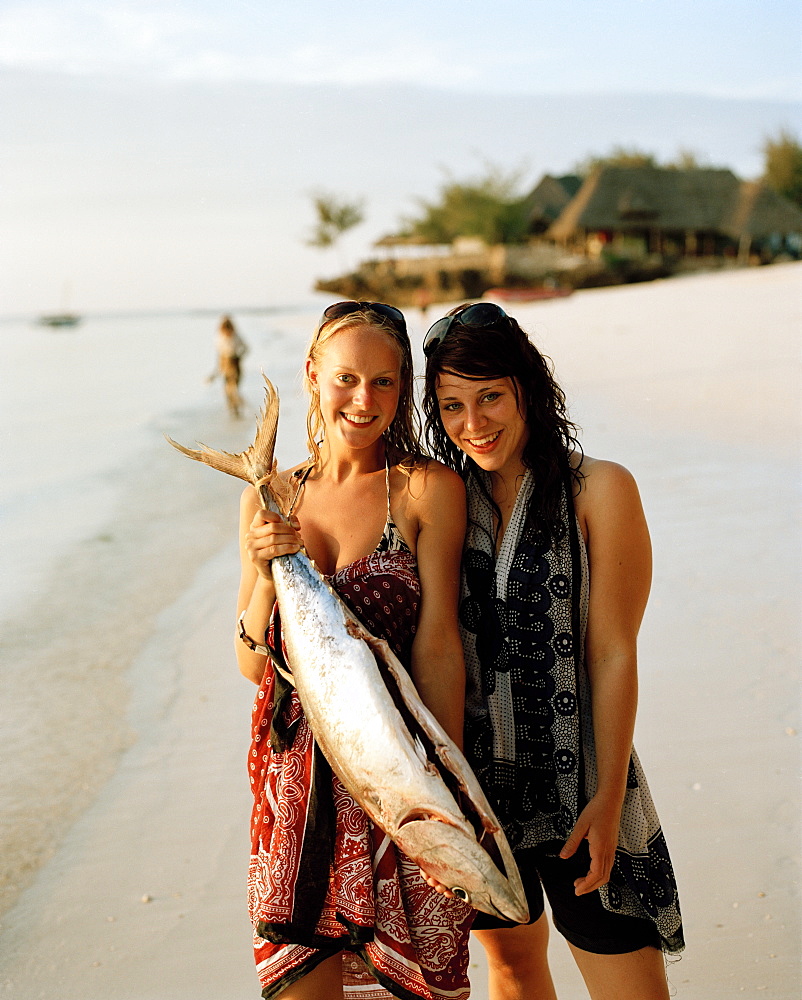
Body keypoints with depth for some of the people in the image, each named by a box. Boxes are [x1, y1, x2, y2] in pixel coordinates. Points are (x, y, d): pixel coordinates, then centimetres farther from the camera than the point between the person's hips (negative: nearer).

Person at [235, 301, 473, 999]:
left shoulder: (429, 489, -5)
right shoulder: (272, 497, 5)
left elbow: (437, 646, -9)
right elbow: (252, 665, 5)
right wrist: (266, 574, -13)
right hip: (296, 775, 3)